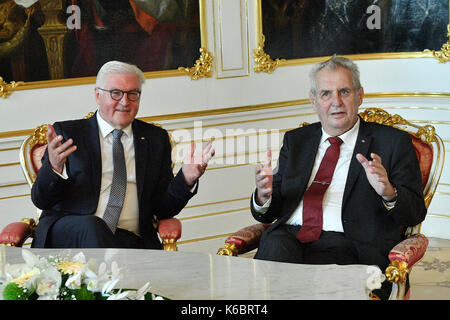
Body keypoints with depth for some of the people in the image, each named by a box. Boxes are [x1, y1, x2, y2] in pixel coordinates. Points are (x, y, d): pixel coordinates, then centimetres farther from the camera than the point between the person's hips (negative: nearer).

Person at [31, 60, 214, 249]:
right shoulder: (67, 133, 10)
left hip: (131, 240, 1)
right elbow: (41, 200, 4)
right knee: (91, 226, -36)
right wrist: (54, 167, -18)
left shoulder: (155, 139, 18)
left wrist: (186, 180, -6)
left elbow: (163, 210, 14)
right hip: (67, 232, 0)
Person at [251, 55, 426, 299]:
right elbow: (269, 214, 20)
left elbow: (415, 213, 6)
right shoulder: (295, 140, 23)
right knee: (274, 246, -32)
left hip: (345, 245, -4)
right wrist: (264, 195, -5)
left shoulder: (391, 142, 11)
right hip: (288, 236, 4)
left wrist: (388, 192, -17)